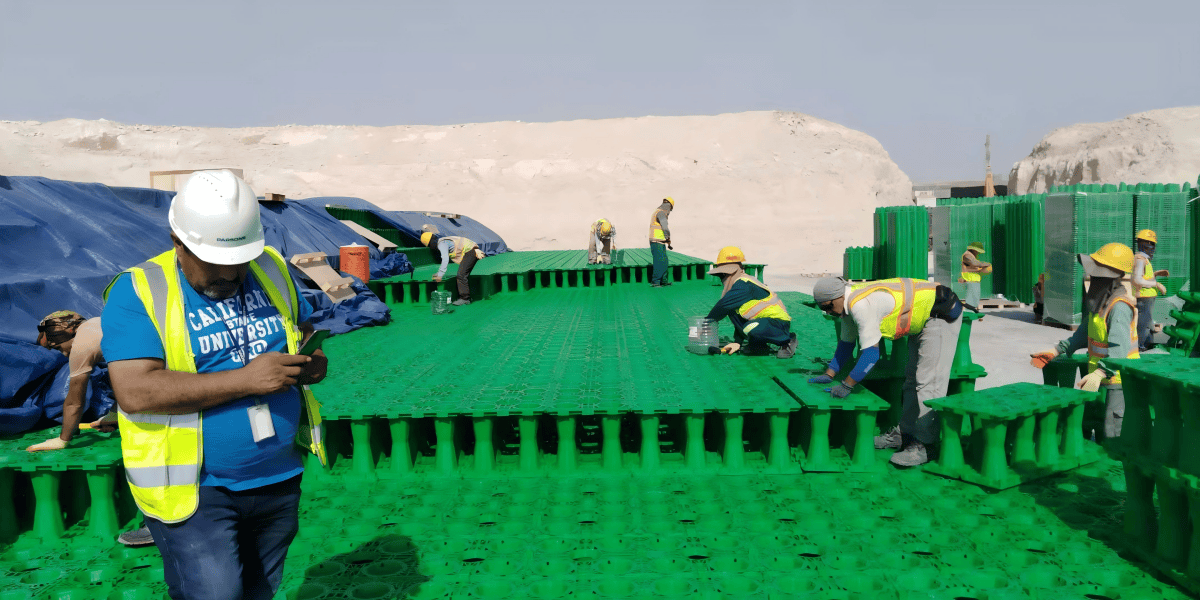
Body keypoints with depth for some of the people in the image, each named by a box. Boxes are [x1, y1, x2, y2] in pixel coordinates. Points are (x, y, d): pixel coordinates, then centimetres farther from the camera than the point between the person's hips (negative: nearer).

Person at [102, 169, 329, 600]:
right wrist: (245, 379, -26)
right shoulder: (137, 292, -12)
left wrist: (313, 362, -6)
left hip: (278, 479, 5)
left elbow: (305, 331, 18)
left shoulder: (272, 269, 4)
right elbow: (134, 391, -22)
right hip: (194, 489, -5)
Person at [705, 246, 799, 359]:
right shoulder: (737, 284, 11)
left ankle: (788, 340, -11)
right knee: (732, 310, 3)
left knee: (751, 328, -36)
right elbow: (740, 318, 14)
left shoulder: (743, 285, -20)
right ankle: (758, 345, 9)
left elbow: (723, 306, -21)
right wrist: (737, 342, 8)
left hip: (780, 323, -10)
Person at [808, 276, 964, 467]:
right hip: (925, 317, 11)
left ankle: (925, 445, -9)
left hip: (942, 314, -11)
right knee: (913, 378, 17)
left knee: (929, 381, -13)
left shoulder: (861, 305, -29)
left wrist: (846, 385, -21)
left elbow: (871, 353, -28)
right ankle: (905, 433, 27)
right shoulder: (848, 303, 3)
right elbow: (846, 344, 17)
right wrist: (829, 375, 13)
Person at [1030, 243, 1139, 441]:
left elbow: (1120, 346, -34)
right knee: (1086, 427, 18)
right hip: (1098, 381, 10)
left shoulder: (1119, 307, -23)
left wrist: (1099, 374, -47)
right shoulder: (1099, 300, 9)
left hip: (1118, 381, -10)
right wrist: (1056, 351, 17)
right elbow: (1085, 333, 21)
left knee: (1111, 437, -8)